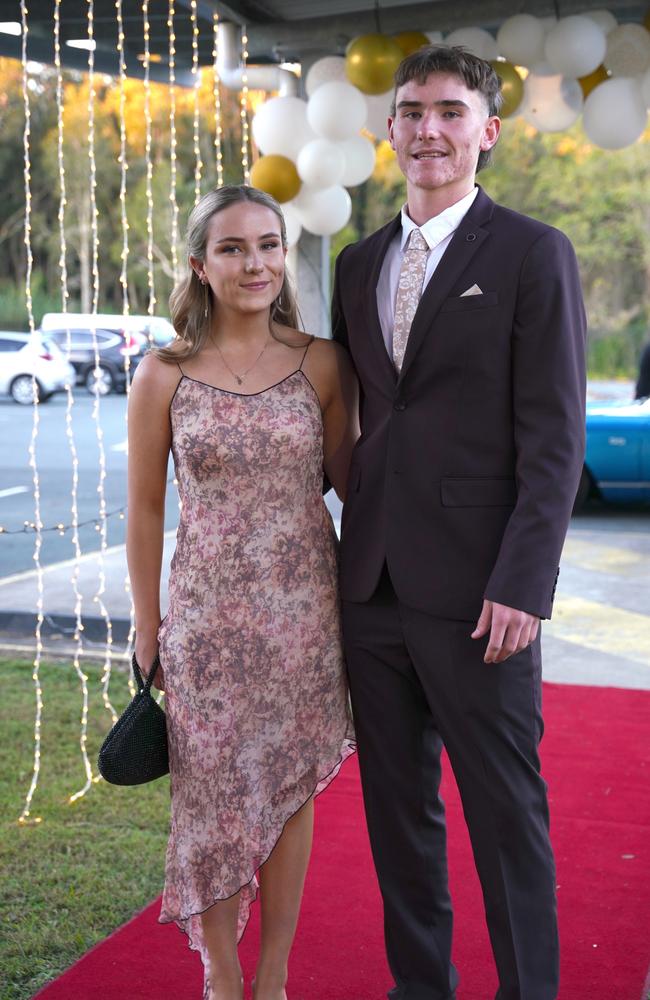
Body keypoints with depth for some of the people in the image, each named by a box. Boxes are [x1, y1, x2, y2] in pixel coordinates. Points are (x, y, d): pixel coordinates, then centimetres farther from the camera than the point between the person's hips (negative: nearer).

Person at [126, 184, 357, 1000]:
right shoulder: (164, 375, -4)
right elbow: (145, 512, 2)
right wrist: (147, 633, 5)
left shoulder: (322, 363, 0)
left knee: (292, 790, 10)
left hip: (304, 609, 1)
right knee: (215, 795, 8)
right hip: (209, 613, -1)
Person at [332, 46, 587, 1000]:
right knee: (397, 803, 15)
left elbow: (554, 437, -9)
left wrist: (521, 584, -16)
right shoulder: (359, 263, 14)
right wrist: (348, 549, 9)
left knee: (506, 811, 4)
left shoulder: (533, 254, -3)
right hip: (372, 585, 6)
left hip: (475, 590, -5)